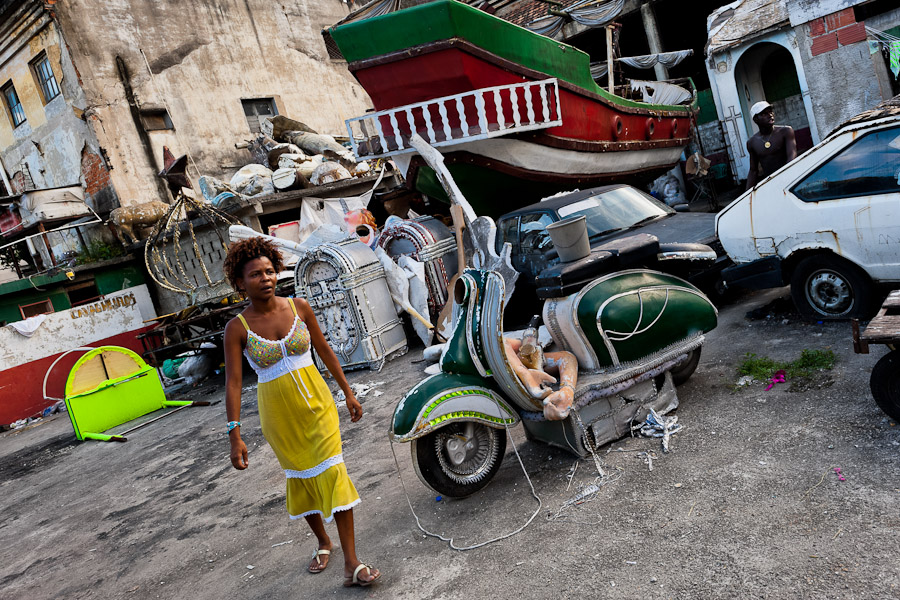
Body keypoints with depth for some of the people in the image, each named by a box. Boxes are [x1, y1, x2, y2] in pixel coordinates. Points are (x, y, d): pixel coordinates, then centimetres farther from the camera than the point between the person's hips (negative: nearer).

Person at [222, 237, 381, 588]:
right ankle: (323, 542, 39)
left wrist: (348, 393, 10)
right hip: (278, 412, 0)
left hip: (315, 400, 1)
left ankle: (352, 564, -2)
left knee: (332, 472, -7)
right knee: (301, 477, 14)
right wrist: (235, 436, -17)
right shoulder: (237, 328, -9)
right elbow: (233, 383, -11)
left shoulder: (299, 307, -3)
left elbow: (325, 351, 6)